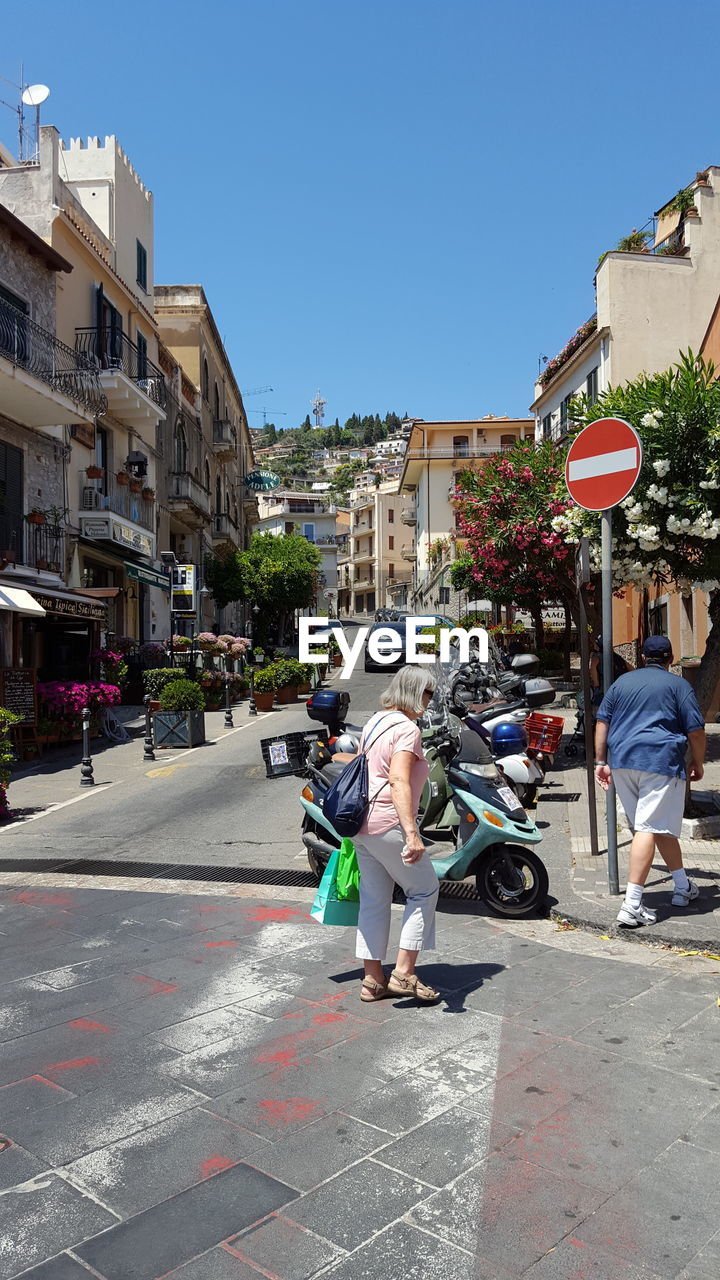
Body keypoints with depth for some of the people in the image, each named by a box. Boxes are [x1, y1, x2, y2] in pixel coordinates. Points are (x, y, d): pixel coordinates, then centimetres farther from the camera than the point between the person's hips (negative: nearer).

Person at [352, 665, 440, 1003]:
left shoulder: (375, 722, 14)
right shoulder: (407, 729, -13)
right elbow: (399, 782, -25)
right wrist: (411, 834, -31)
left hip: (361, 823, 9)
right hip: (388, 824, -9)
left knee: (374, 899, 14)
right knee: (424, 890, 6)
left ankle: (373, 980, 22)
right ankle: (403, 973, 5)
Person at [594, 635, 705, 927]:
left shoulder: (621, 682, 16)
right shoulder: (678, 684, 4)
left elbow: (602, 722, 11)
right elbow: (696, 729, 0)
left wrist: (601, 762, 12)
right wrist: (698, 764, 12)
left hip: (623, 761, 5)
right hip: (661, 762, -5)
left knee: (661, 826, 19)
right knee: (649, 828, -8)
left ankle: (683, 886, 34)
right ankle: (631, 906, -15)